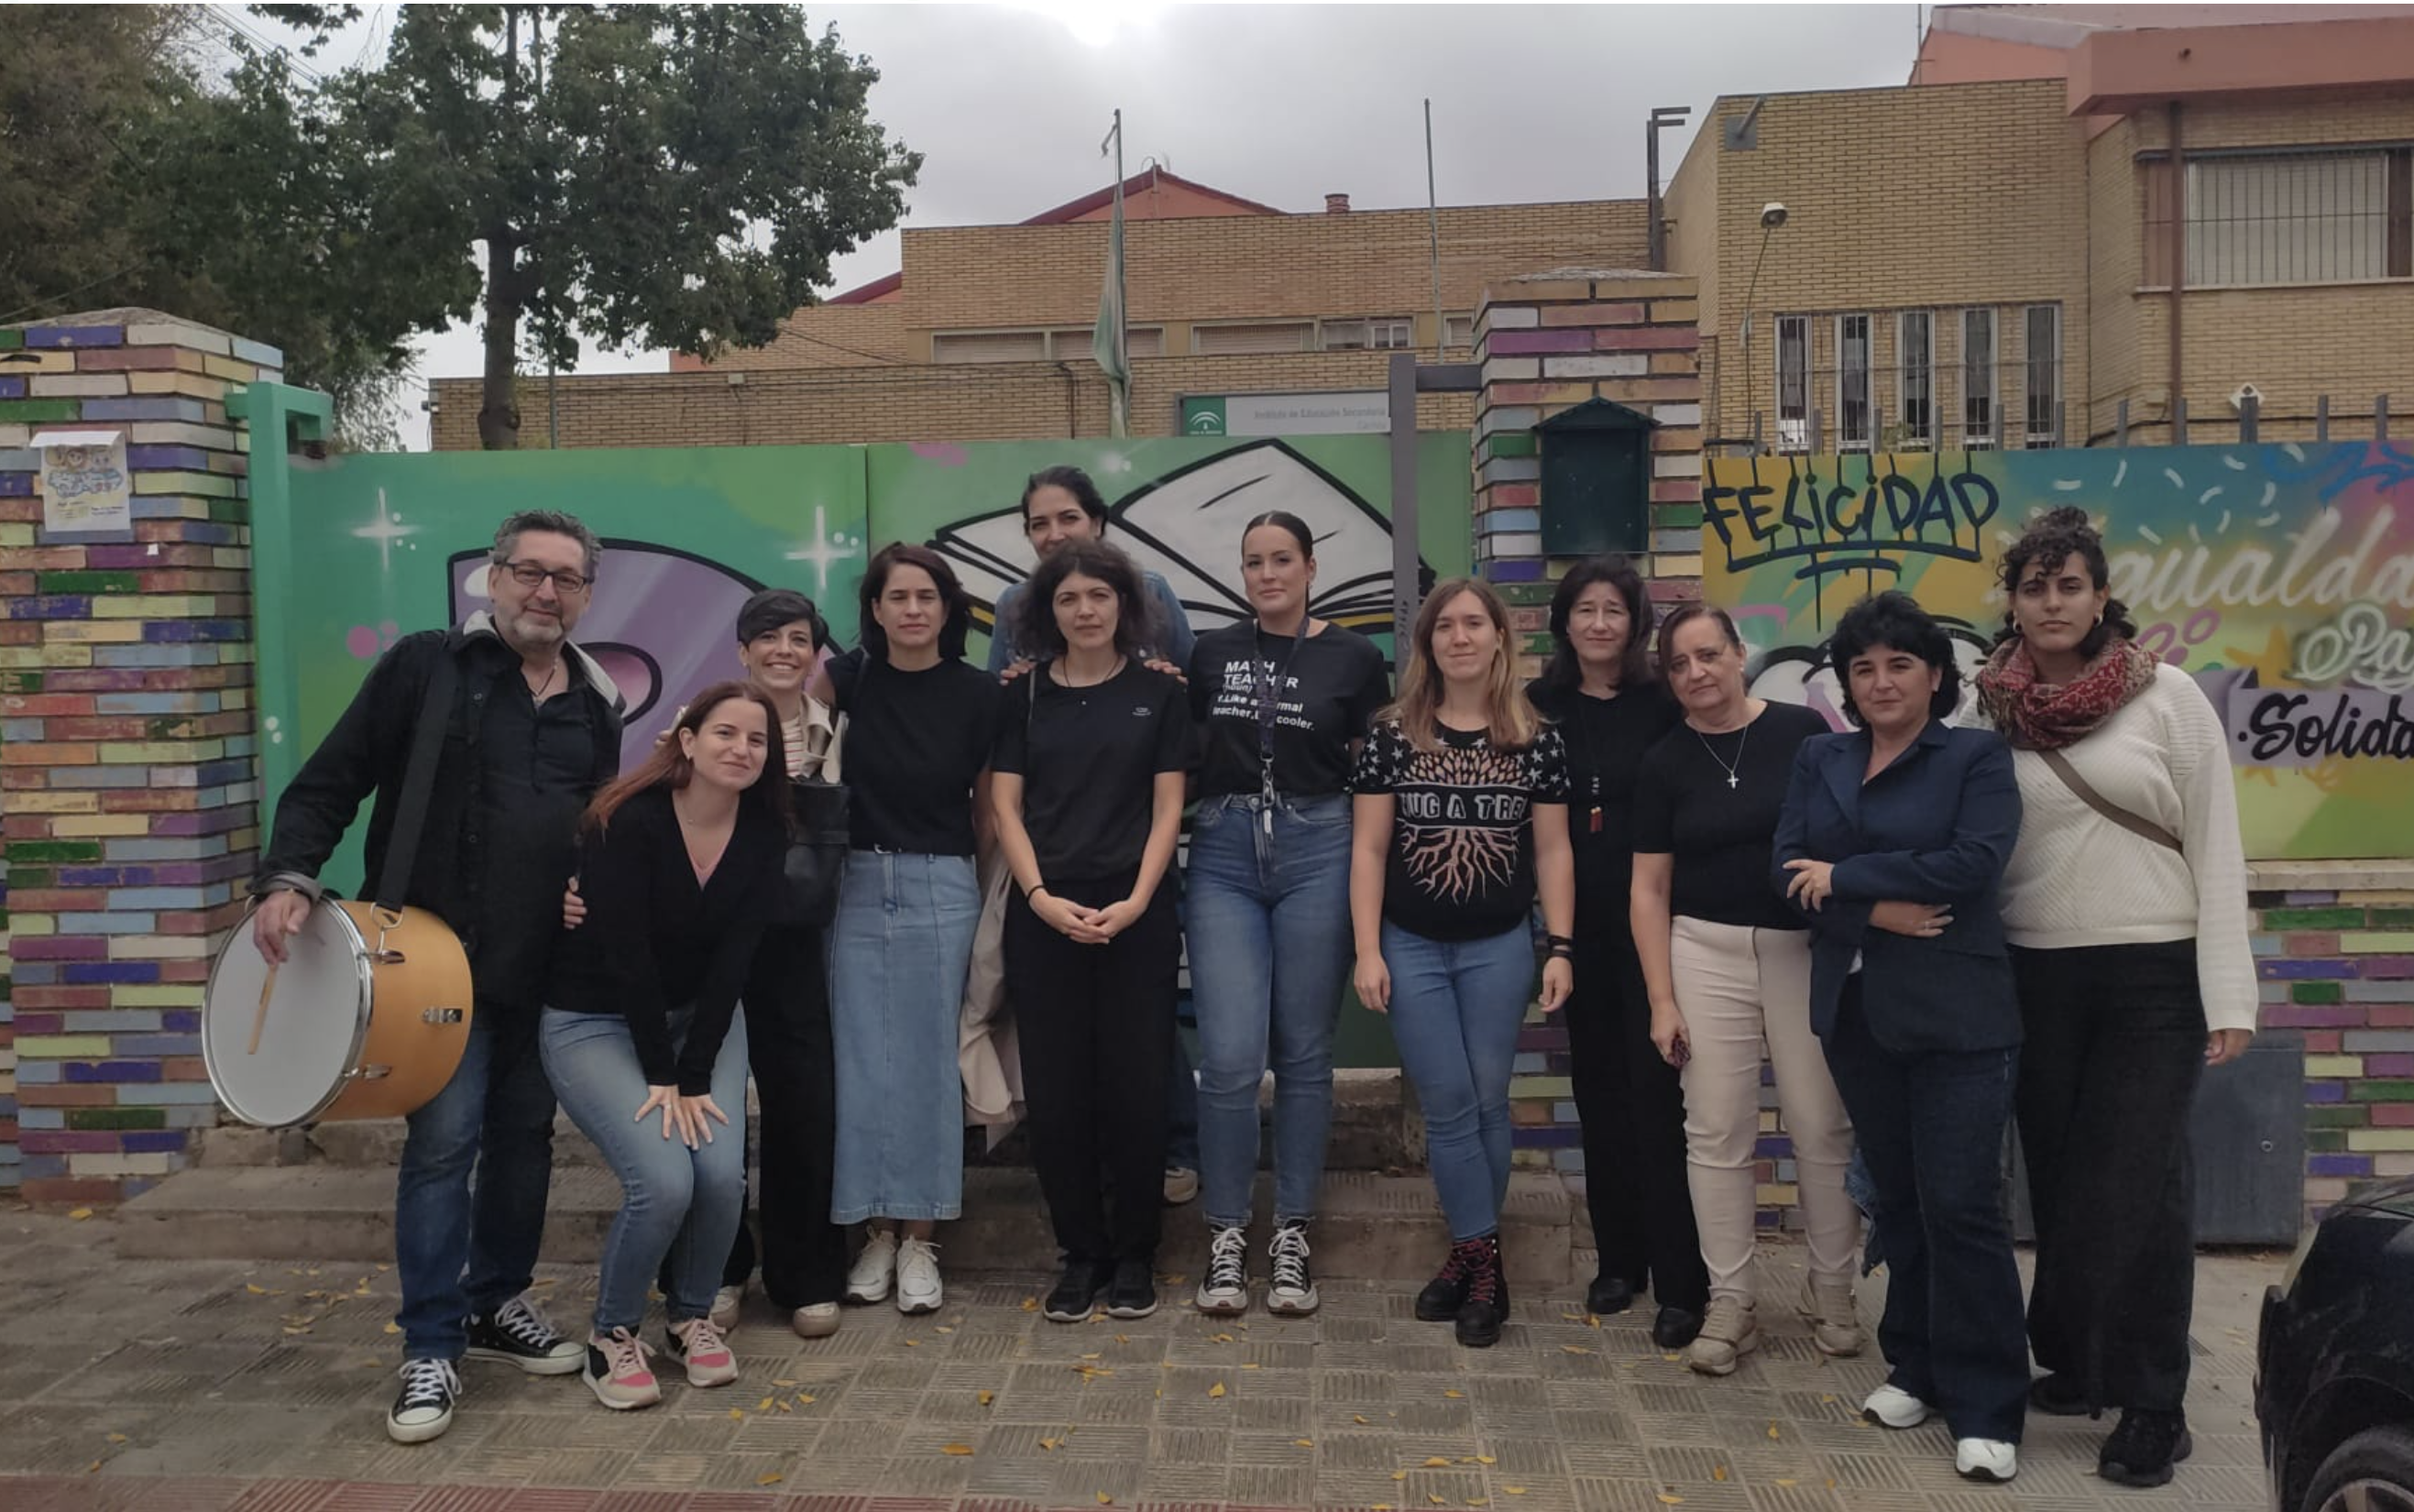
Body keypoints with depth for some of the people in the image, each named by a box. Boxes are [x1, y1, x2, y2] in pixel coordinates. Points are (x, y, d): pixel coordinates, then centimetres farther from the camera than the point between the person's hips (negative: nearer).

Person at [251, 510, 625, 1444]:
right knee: (444, 1141, -6)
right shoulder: (426, 666, -4)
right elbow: (329, 781, -7)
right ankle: (431, 1348, 6)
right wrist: (289, 877, -20)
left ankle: (498, 1304, 30)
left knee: (524, 1135, 12)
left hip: (548, 969, 5)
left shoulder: (595, 707, 10)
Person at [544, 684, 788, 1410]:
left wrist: (695, 1075, -14)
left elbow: (732, 960, -9)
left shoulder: (764, 832, -7)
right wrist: (661, 1076, -17)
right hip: (595, 1022, -4)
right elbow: (627, 955, -20)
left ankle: (692, 1317, 12)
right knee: (664, 1180, -21)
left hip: (702, 1018, 4)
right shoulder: (631, 821, -21)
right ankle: (611, 1335, 5)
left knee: (722, 1174, -16)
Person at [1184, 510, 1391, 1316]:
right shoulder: (1210, 653, 8)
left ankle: (1292, 1235, 20)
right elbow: (1180, 754, 14)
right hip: (1225, 855, 1)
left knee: (1304, 1053, 6)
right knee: (1230, 1057, -5)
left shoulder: (1353, 659, 3)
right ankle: (1226, 1235, 11)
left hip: (1317, 853, -1)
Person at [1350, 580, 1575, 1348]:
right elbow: (1369, 849, -2)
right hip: (1412, 946, 0)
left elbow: (1553, 851, 3)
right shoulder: (1393, 734, -2)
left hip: (1500, 947, 1)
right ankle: (1483, 1261, 10)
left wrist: (1561, 948, -2)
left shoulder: (1535, 738, 0)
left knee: (1487, 1102, 6)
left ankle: (1469, 1251, 20)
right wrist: (1368, 950, -7)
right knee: (1447, 1103, 0)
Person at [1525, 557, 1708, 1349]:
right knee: (1598, 1085, 11)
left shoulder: (1664, 706, -4)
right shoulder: (1539, 706, 3)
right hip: (1576, 923, 3)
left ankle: (1681, 1283, 4)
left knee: (1656, 1089, -4)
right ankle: (1618, 1258, 24)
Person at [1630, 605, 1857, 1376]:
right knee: (1718, 1131, 2)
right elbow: (1650, 889, 4)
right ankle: (1730, 1303, 15)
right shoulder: (1665, 762, 3)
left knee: (1823, 1126, 5)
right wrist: (1662, 999, 0)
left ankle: (1831, 1291, 24)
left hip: (1807, 950, -1)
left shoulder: (1801, 731, -3)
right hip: (1707, 952, 1)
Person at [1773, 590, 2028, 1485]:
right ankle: (1918, 1368, 25)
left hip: (1956, 1015, -4)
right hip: (1856, 1009, 4)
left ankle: (1985, 1409, 5)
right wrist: (1877, 910, -15)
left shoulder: (1978, 756, -1)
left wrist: (1843, 877, -11)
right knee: (1897, 1198, 12)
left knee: (1960, 1204, -5)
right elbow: (1785, 869, 0)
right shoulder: (1819, 760, 11)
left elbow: (1972, 864, -16)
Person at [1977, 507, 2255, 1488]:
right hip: (2036, 979, 2)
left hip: (2153, 976, -2)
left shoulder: (2167, 696, -3)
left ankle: (2153, 1407, 12)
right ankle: (2076, 1362, 30)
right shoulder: (1988, 711, 1)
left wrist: (2228, 995, -7)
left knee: (2137, 1187, -1)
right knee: (2059, 1180, 12)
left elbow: (2216, 846, -3)